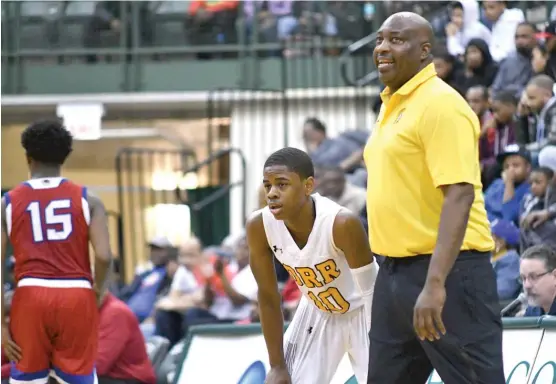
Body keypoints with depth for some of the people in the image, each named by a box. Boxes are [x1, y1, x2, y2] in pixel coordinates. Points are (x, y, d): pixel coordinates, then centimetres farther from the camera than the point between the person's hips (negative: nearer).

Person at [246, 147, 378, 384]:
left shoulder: (342, 224, -36)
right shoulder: (259, 226, -22)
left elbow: (371, 293, -28)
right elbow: (268, 296, -9)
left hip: (361, 311, -4)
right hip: (317, 313, 4)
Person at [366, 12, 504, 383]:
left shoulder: (440, 105, -14)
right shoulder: (392, 105, 15)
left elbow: (459, 195, -23)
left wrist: (435, 284, -30)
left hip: (447, 270, -10)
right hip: (396, 270, 10)